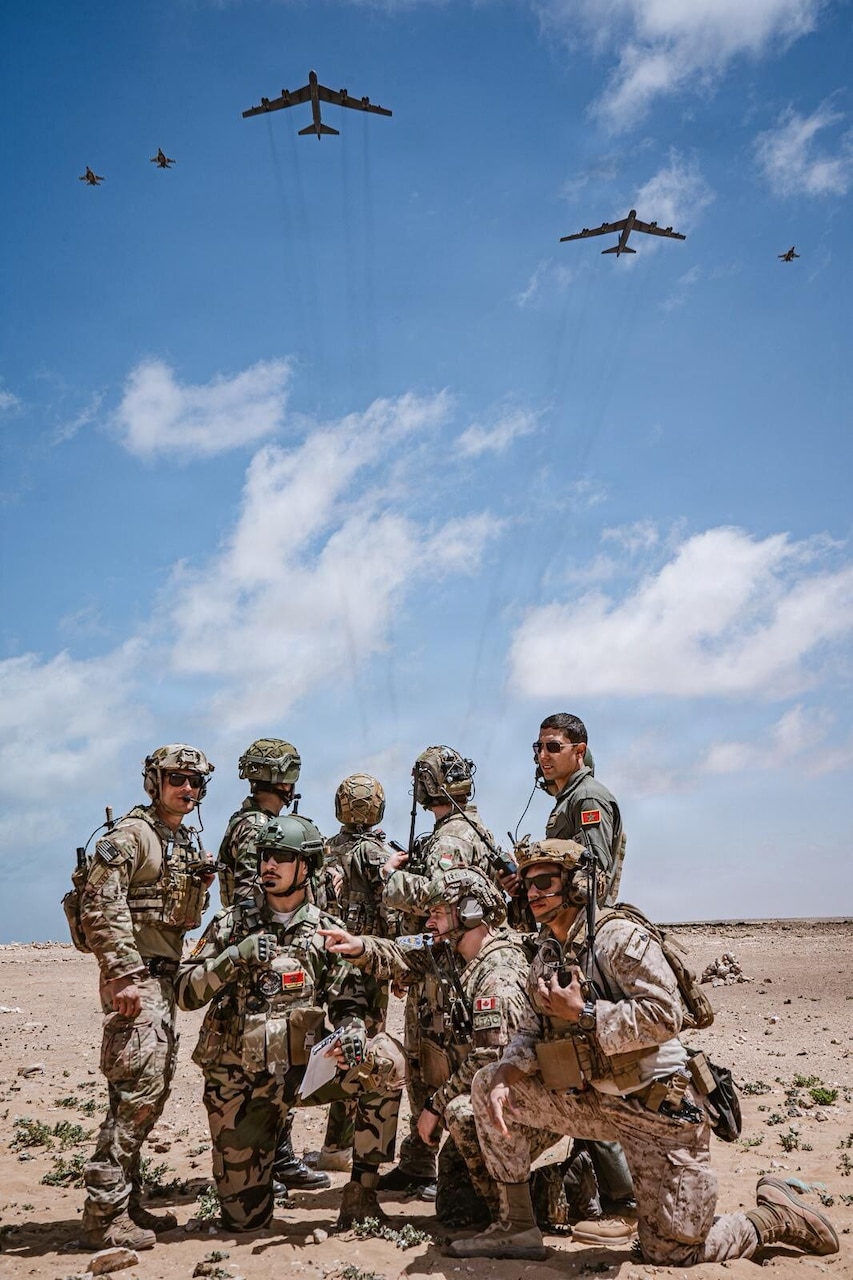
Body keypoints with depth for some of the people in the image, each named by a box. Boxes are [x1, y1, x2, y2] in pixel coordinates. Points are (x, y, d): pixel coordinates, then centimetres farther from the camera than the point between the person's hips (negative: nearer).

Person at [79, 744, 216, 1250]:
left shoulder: (188, 843, 17)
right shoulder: (131, 834, -10)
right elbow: (100, 908, -19)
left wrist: (201, 886, 7)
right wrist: (125, 974, -23)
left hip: (164, 978, 9)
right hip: (134, 979, -9)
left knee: (153, 1090, 12)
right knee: (139, 1089, -12)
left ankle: (128, 1200, 23)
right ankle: (105, 1214, -4)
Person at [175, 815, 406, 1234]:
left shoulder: (326, 931, 2)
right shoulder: (232, 924, -1)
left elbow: (348, 1002, 2)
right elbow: (186, 993, -6)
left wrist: (350, 1031, -21)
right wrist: (236, 956, -21)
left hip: (305, 1069, 1)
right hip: (241, 1084, -1)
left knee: (385, 1061, -25)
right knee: (243, 1219, 1)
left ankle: (361, 1189, -12)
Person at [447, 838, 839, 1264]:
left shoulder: (620, 937, -17)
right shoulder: (548, 952, 7)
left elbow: (664, 1017, -26)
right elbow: (536, 1030, 7)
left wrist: (582, 1013, -24)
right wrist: (505, 1076, -12)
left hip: (659, 1107, -7)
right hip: (598, 1102, 7)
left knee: (672, 1252, -1)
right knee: (488, 1083, -3)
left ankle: (777, 1216, 25)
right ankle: (517, 1227, 5)